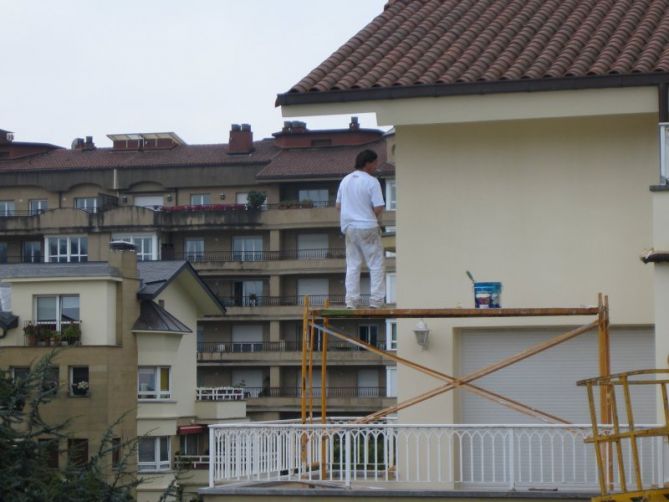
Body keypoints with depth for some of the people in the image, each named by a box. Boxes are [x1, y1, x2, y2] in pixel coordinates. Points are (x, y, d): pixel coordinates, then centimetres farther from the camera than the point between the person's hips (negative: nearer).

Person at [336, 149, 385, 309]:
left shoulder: (345, 180, 9)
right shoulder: (372, 182, -11)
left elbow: (338, 206, 13)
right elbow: (378, 208, -16)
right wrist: (374, 217, 3)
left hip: (349, 227, 6)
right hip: (367, 227, -6)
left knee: (352, 265, 9)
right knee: (376, 265, 1)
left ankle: (351, 301, 6)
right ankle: (375, 301, -5)